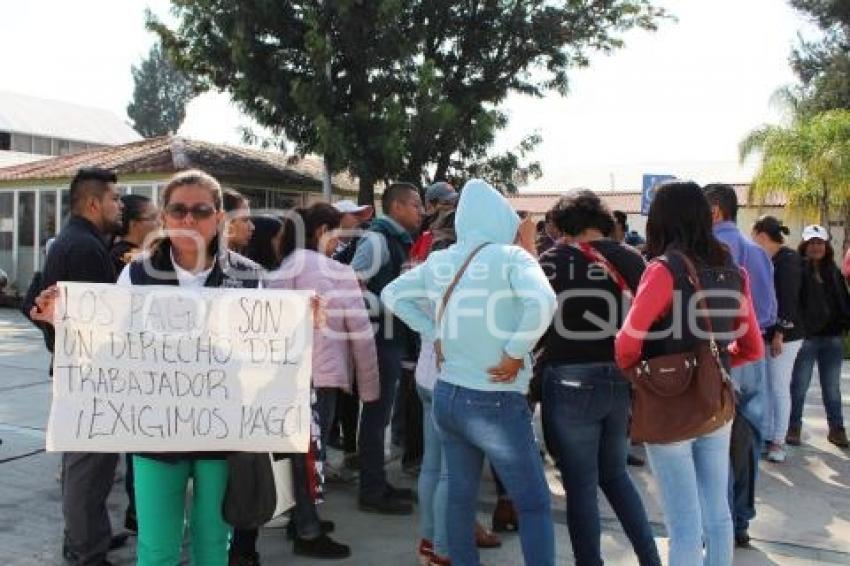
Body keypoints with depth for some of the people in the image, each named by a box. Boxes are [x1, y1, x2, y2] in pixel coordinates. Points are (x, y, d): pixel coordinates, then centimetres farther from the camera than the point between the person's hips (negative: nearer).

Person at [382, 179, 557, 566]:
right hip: (496, 402, -6)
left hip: (447, 395, 6)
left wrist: (433, 334, 9)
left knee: (460, 496, 18)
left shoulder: (438, 261, 6)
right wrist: (515, 352, -17)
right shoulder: (510, 256, -11)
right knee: (534, 506, 6)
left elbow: (392, 294, 16)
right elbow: (543, 301, -28)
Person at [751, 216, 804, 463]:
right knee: (765, 387, 11)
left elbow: (789, 299, -19)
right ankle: (766, 435, 19)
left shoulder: (788, 259, -13)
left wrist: (780, 333, -20)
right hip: (767, 333, 8)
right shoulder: (770, 261, 12)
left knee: (779, 388, -2)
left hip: (784, 335, -8)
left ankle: (778, 441, 6)